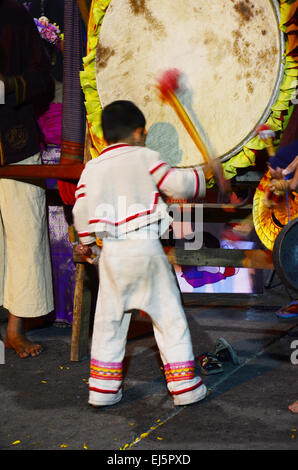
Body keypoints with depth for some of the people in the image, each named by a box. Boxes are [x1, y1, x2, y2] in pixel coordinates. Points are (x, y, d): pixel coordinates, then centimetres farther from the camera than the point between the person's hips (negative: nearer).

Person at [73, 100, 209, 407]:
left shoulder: (92, 168, 7)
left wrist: (86, 243, 18)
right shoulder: (145, 157, 1)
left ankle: (103, 389, 15)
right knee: (169, 317, 7)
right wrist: (200, 176, 14)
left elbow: (81, 212, 3)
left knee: (108, 321, 12)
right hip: (145, 247, -2)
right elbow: (177, 185, -4)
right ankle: (185, 386, 11)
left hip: (111, 252, 2)